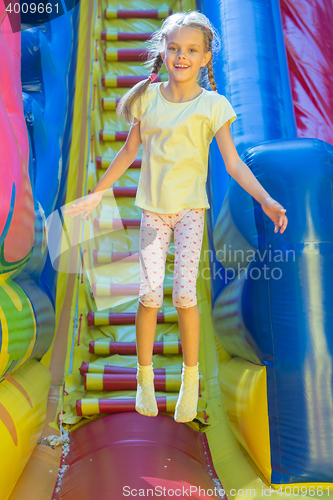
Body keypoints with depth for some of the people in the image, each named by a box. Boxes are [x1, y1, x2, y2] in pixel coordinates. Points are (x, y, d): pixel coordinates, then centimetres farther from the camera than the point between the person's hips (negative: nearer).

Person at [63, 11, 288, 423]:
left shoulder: (212, 105, 0)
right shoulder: (147, 97, 7)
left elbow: (233, 163, -5)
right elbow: (129, 151, 13)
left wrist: (266, 200, -18)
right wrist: (97, 193, 15)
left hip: (190, 208, -2)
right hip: (153, 208, 2)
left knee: (184, 294, -8)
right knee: (150, 294, -1)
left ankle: (190, 379, 15)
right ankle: (144, 378, 20)